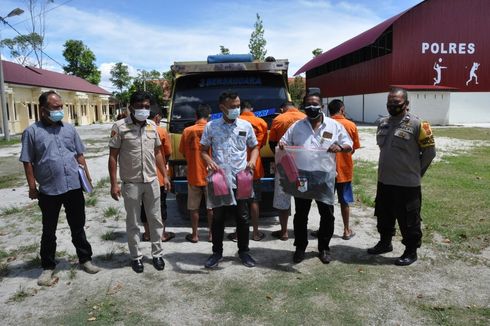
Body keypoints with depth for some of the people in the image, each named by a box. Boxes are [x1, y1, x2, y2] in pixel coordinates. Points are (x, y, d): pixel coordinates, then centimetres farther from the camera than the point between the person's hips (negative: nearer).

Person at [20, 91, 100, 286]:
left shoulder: (69, 129, 8)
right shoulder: (32, 132, -3)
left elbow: (79, 155, 13)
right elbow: (28, 162, -3)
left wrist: (87, 175, 7)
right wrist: (32, 187, -6)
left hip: (74, 187, 3)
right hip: (48, 191, -2)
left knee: (78, 227, 14)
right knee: (49, 231, 11)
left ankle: (85, 259, 28)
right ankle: (48, 267, 26)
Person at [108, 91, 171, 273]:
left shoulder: (152, 126, 5)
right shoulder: (120, 127, -9)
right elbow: (113, 157, -7)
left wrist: (165, 176, 9)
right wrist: (114, 184, -11)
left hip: (152, 181, 4)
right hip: (131, 183, -4)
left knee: (155, 219, 11)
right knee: (133, 222, 9)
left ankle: (157, 253, 26)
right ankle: (136, 257, 24)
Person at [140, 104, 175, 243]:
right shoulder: (162, 131, -11)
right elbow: (168, 153, -3)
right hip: (159, 175, -3)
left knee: (145, 205, 13)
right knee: (161, 204, 9)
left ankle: (147, 233, 22)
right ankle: (162, 234, 16)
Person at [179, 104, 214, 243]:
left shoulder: (187, 131, -4)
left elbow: (183, 152, 5)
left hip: (193, 175, 1)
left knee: (194, 207, 12)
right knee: (211, 206, 12)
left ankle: (194, 235, 18)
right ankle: (211, 233, 18)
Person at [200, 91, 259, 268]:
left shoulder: (246, 126, 5)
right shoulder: (211, 126, 2)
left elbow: (254, 147, 14)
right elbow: (203, 150, 7)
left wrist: (252, 160, -6)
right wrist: (209, 161, -14)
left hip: (240, 181, 1)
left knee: (242, 218, 9)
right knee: (217, 218, 10)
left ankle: (244, 251, 26)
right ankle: (217, 252, 25)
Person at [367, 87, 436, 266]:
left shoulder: (416, 124, -14)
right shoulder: (382, 123, 6)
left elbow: (429, 151, -7)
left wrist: (415, 172, 0)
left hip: (407, 184, -7)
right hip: (384, 181, 7)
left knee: (408, 221, 7)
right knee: (383, 216, 21)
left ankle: (411, 251, 23)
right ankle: (385, 243, 40)